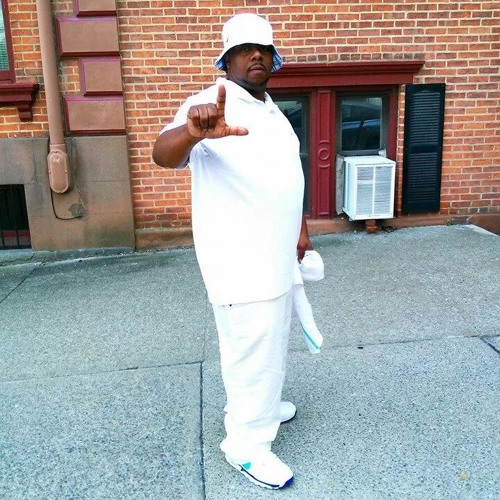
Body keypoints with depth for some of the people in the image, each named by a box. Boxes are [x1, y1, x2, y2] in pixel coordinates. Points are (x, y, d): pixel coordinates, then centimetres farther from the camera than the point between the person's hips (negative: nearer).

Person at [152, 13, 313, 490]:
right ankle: (247, 443, 19)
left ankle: (259, 405, 44)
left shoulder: (272, 111, 14)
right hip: (240, 260, -9)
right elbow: (164, 154, -34)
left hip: (276, 254, 10)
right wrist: (192, 132, -55)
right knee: (252, 347, 0)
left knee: (271, 340, 23)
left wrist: (300, 230, 21)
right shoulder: (213, 106, -15)